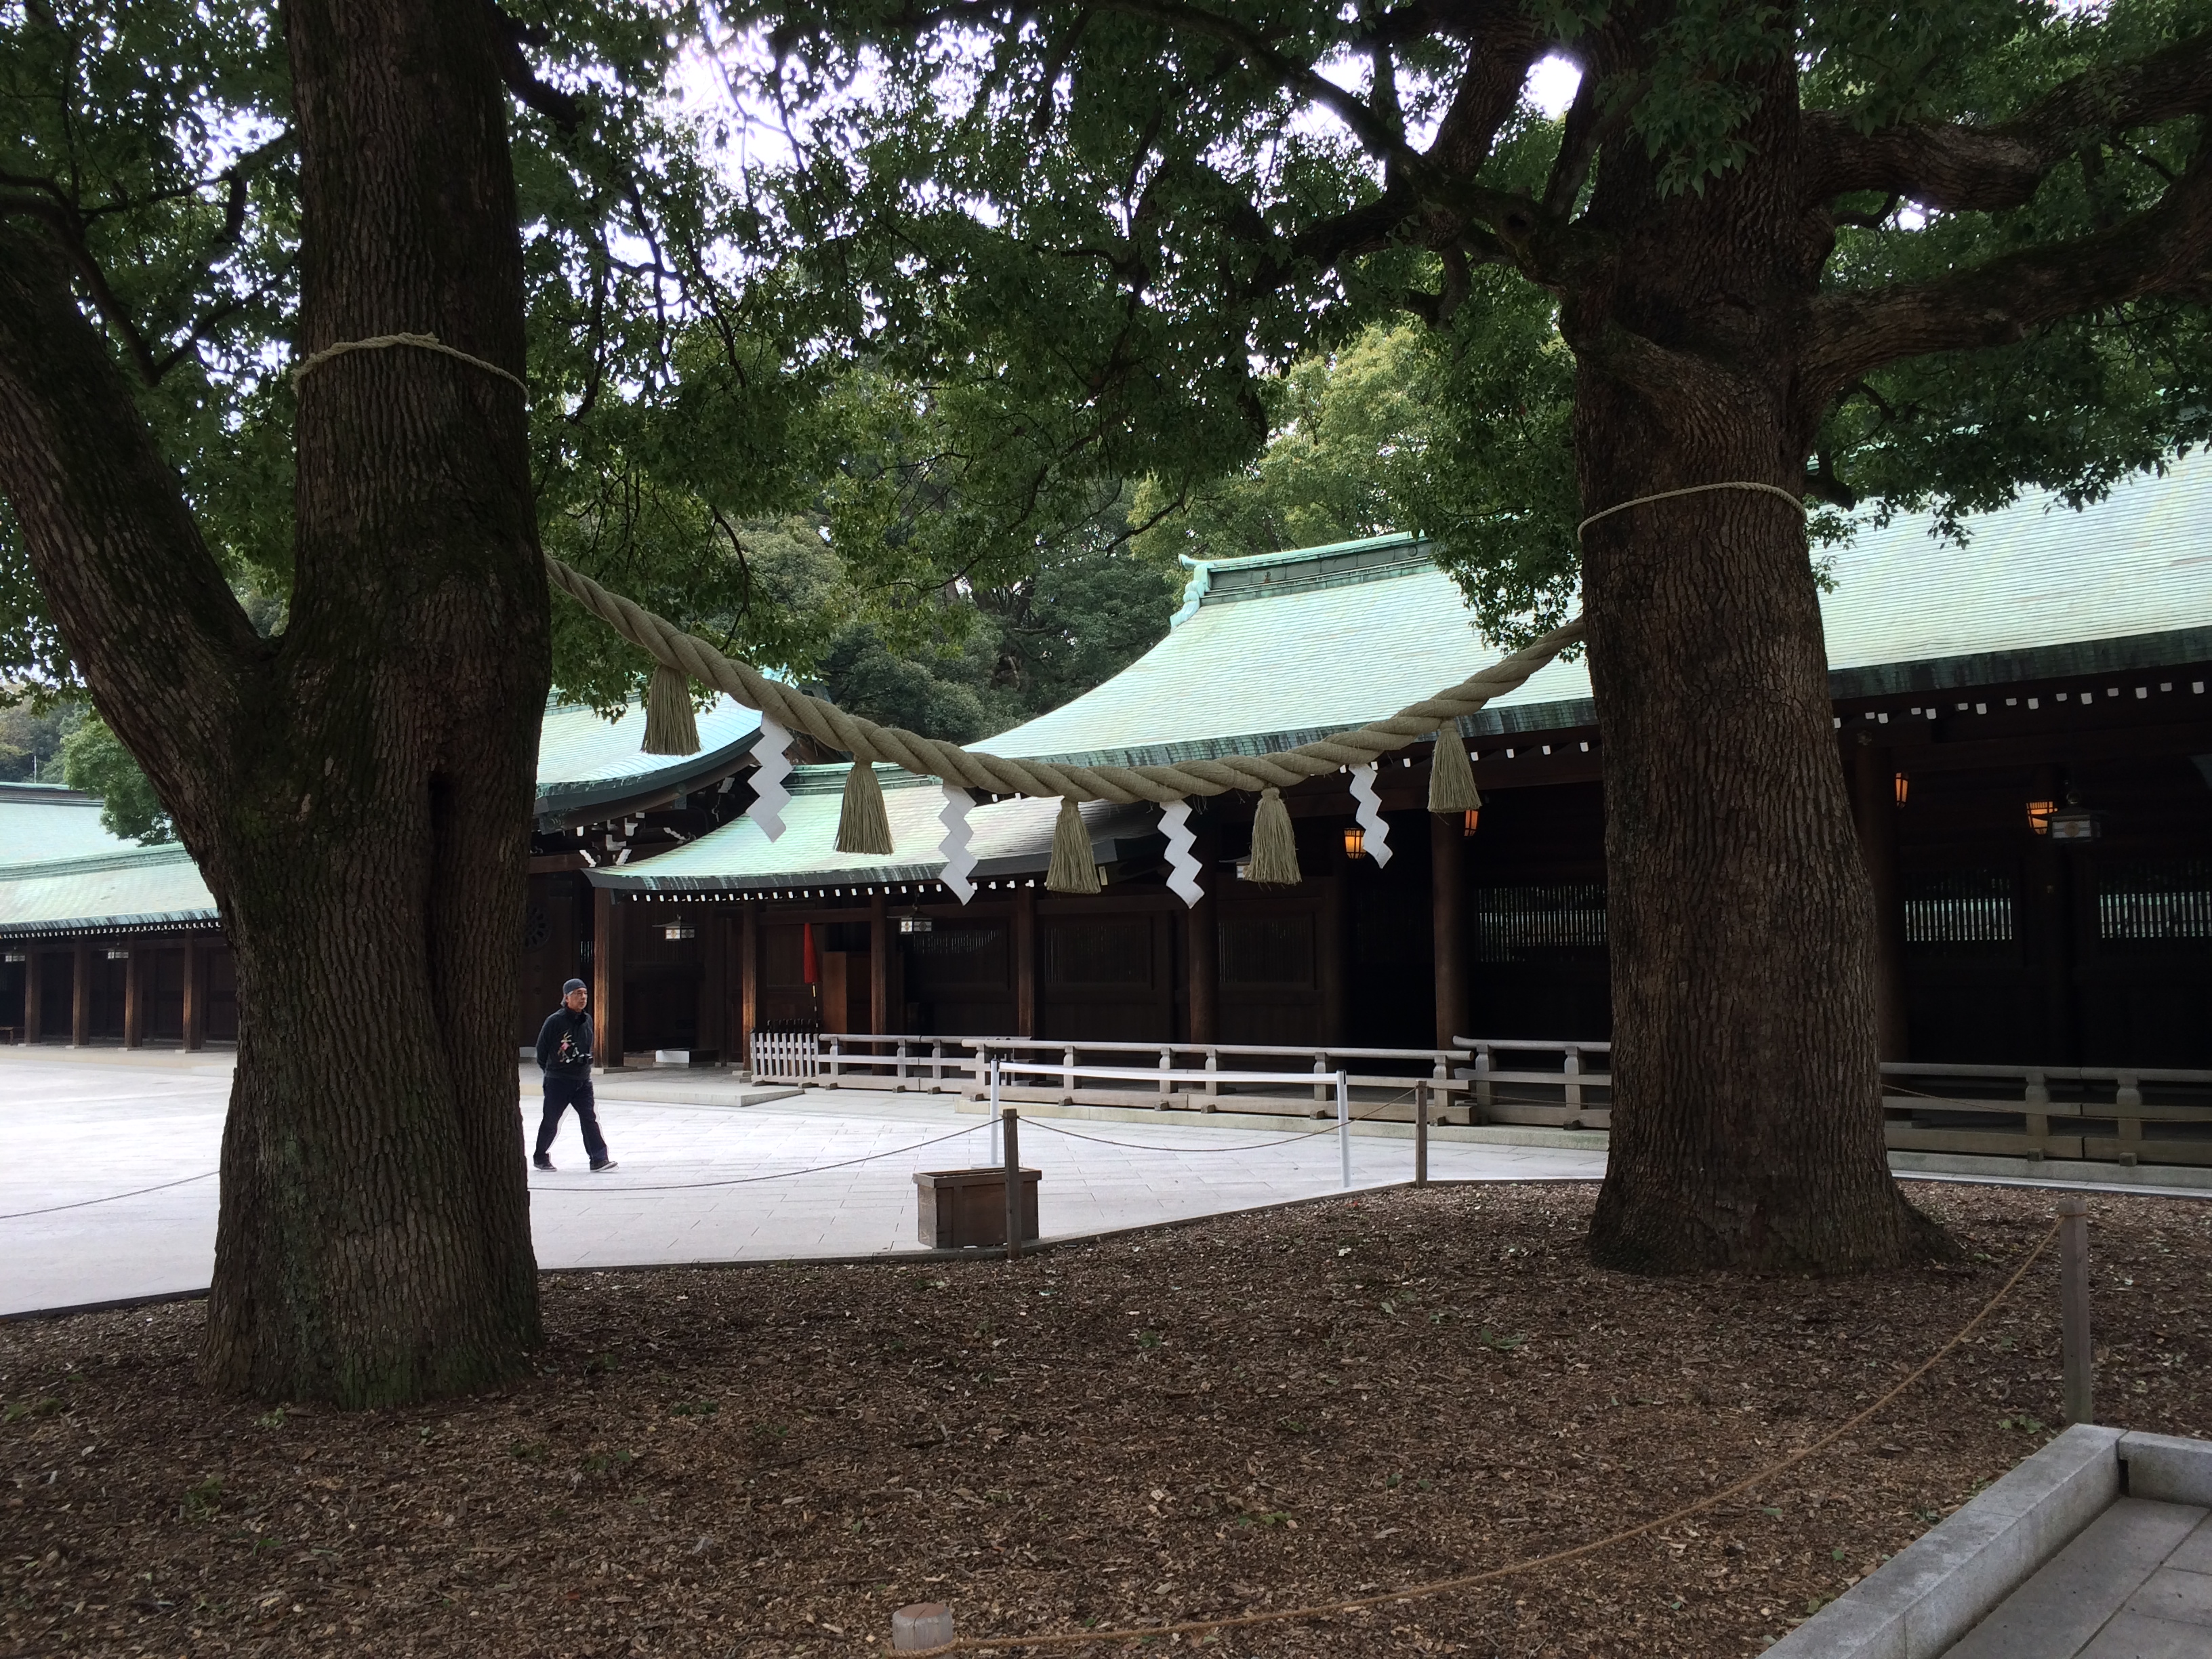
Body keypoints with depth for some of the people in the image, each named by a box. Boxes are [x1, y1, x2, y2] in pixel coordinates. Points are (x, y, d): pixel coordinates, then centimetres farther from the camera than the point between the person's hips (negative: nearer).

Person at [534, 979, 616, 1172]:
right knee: (551, 1122, 8)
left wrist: (586, 1064, 12)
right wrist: (551, 1071, 7)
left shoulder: (587, 1020, 6)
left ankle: (599, 1160, -10)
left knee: (589, 1118, -6)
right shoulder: (555, 1021, -13)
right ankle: (541, 1157, 26)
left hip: (583, 1080, 4)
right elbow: (542, 1050, -2)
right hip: (557, 1082, -4)